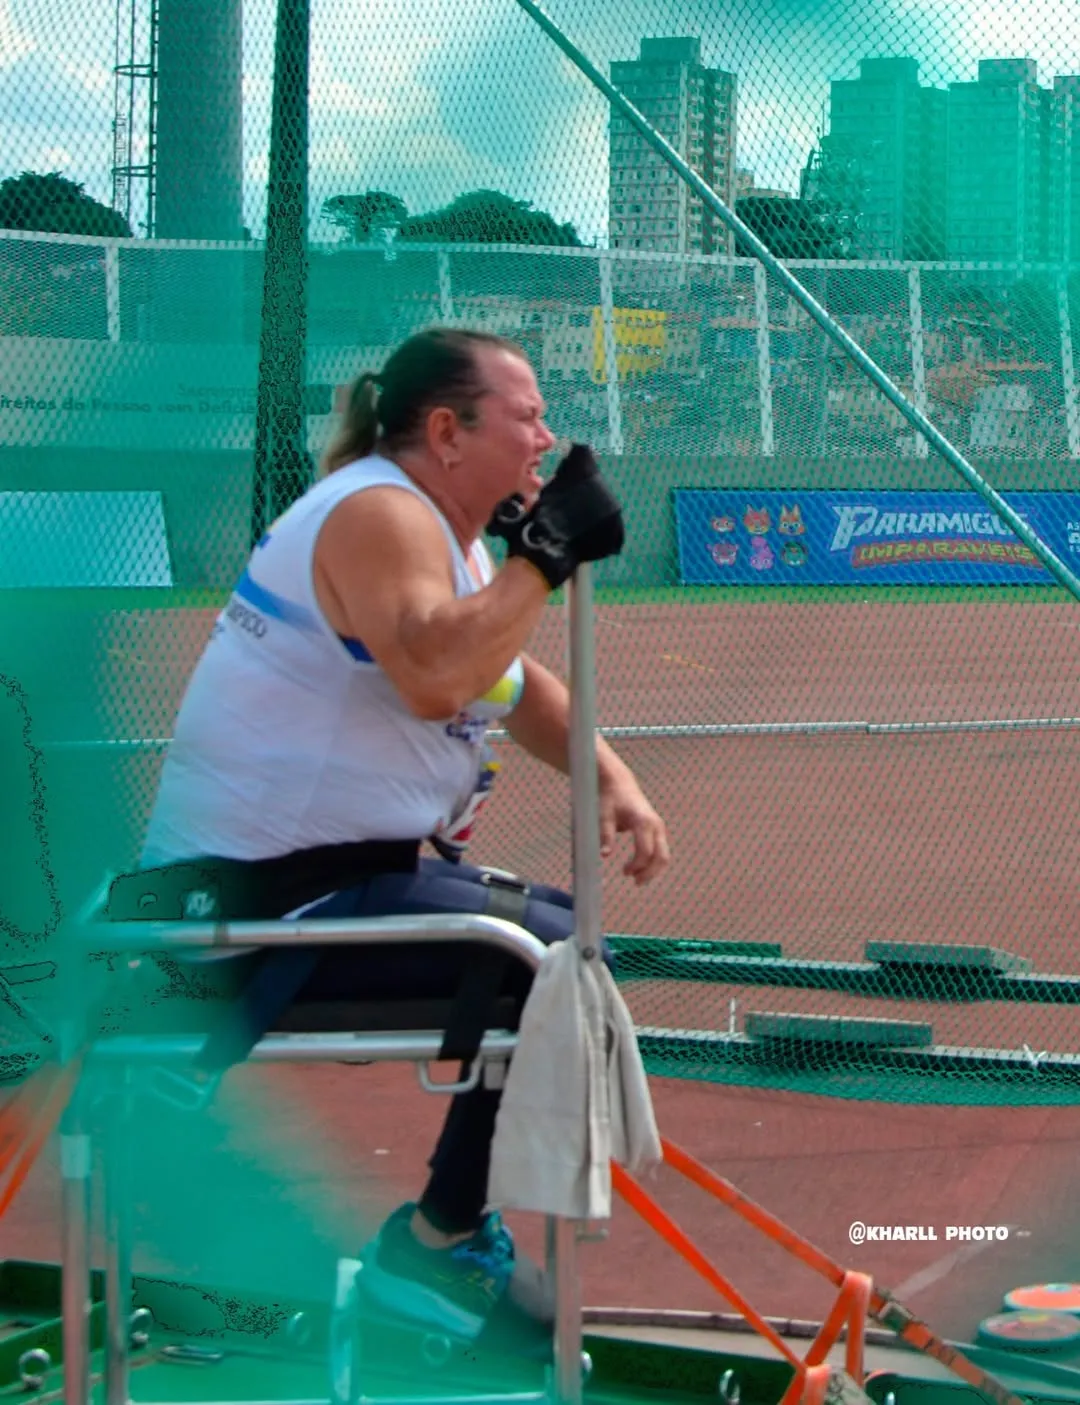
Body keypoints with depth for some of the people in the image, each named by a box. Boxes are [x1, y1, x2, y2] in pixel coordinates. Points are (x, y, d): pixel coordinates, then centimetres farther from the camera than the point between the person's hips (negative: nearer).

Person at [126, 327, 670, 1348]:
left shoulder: (441, 527, 16)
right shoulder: (376, 513, -18)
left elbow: (515, 681, 24)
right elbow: (433, 677, -36)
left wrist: (610, 779, 7)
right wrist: (546, 555, -28)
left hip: (339, 873, 11)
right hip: (261, 894, -11)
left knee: (574, 925, 19)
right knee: (559, 965, -21)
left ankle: (461, 1223, 25)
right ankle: (435, 1245, -8)